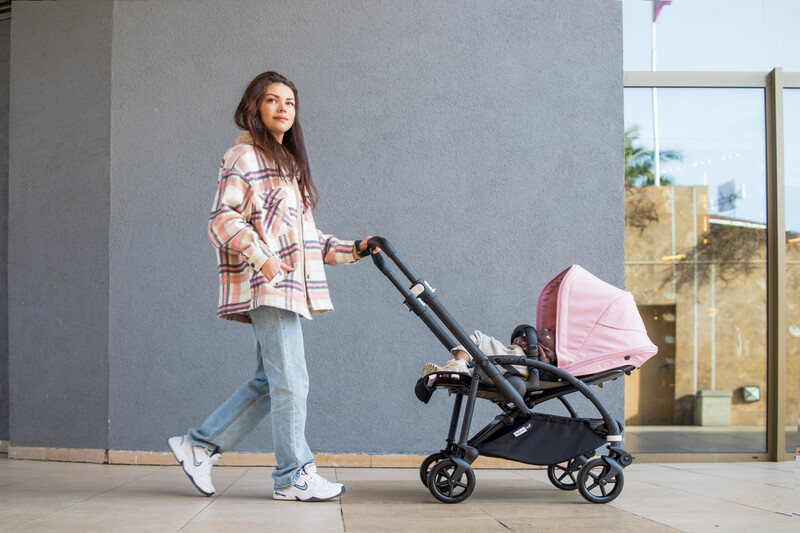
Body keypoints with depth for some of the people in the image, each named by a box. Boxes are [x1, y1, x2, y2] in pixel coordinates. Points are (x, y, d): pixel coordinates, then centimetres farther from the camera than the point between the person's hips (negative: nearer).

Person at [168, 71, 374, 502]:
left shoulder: (287, 164, 25)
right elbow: (223, 217, -14)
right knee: (291, 381, -7)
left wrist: (352, 249, 20)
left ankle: (199, 445, 16)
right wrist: (260, 256, -25)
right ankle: (293, 476, 2)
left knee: (270, 382, 9)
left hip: (287, 287, 9)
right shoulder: (244, 157, -3)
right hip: (266, 287, -9)